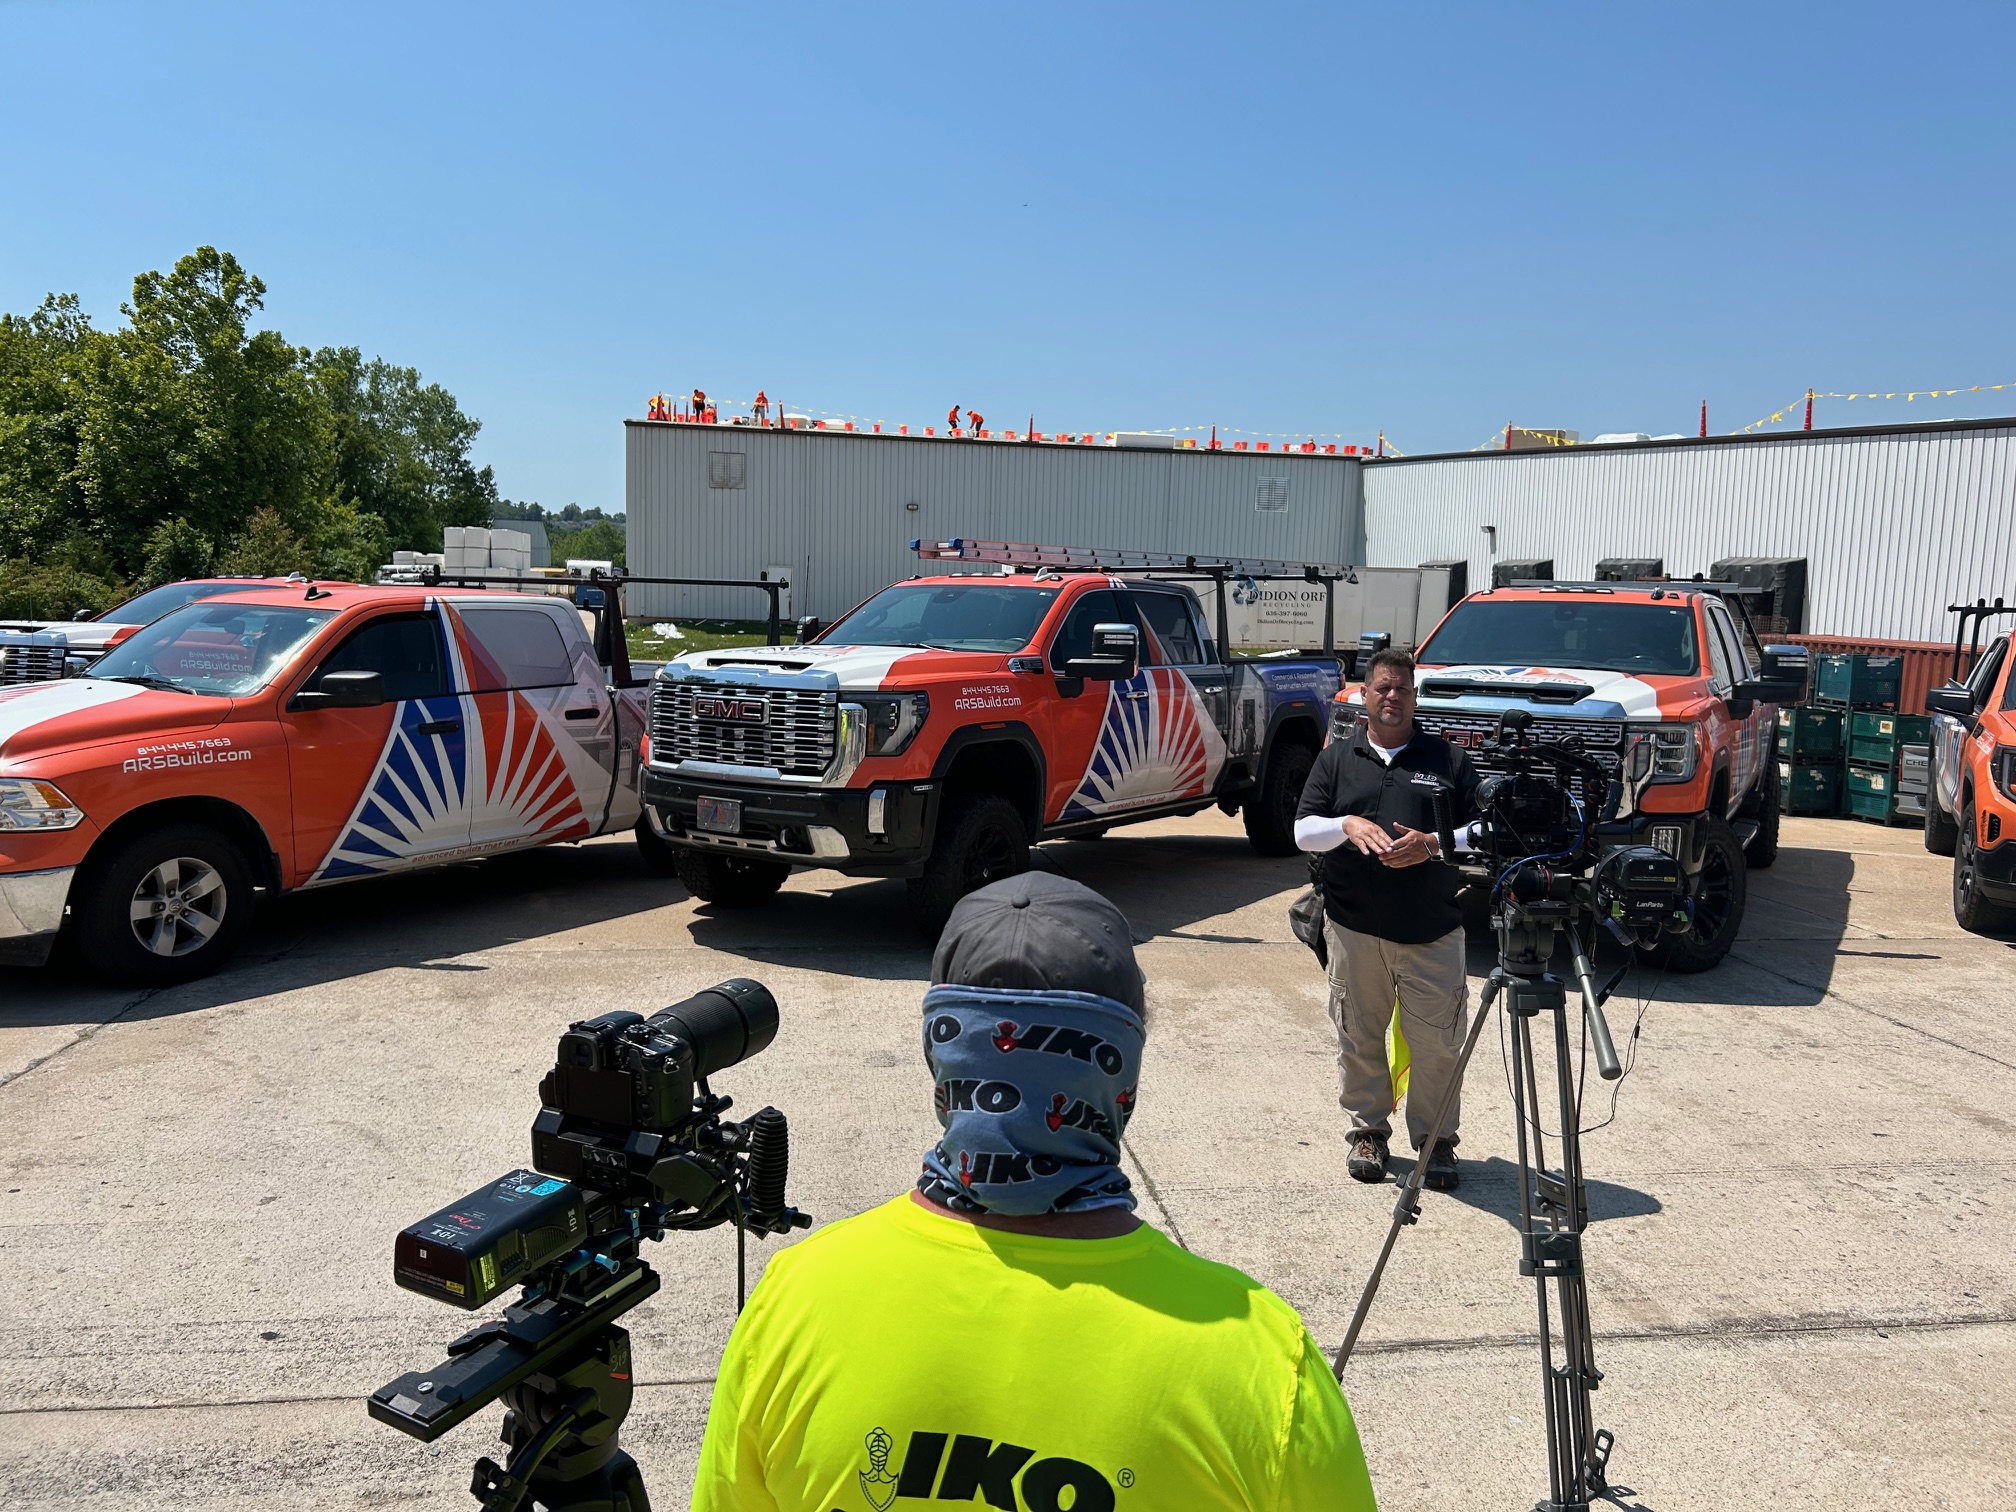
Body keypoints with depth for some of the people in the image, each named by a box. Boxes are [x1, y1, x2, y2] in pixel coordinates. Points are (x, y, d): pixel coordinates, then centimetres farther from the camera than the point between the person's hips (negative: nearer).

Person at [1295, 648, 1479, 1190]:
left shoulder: (1447, 760, 10)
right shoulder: (1337, 757, 12)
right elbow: (1303, 830, 6)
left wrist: (1434, 844, -14)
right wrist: (1347, 825, -14)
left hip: (1433, 931, -1)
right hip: (1354, 927, 1)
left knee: (1437, 1041, -1)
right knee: (1359, 1037, 7)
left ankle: (1436, 1139, 14)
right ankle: (1368, 1131, 22)